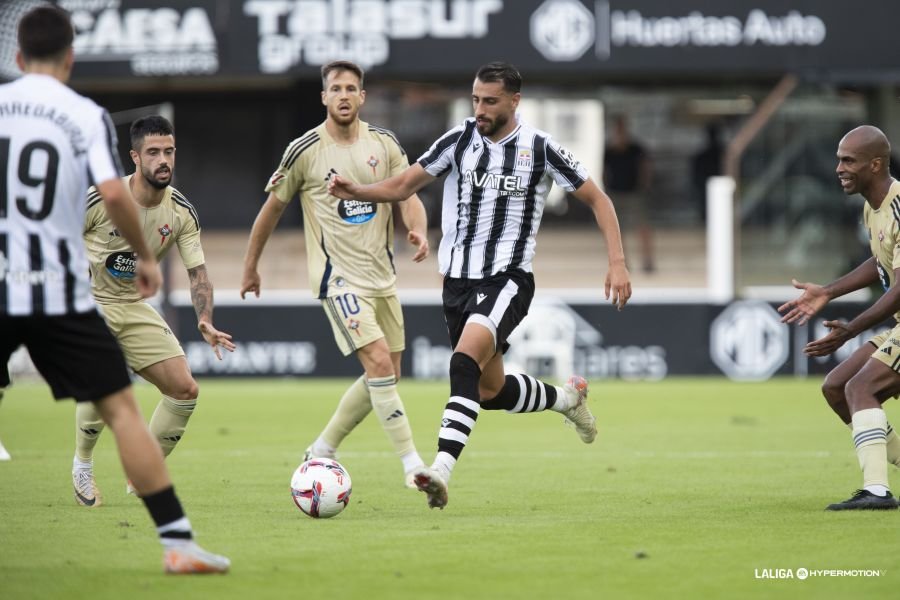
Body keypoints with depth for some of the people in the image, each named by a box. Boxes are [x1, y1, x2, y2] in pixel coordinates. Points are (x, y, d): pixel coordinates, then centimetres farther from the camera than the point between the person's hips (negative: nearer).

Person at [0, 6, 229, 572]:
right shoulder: (86, 115, -2)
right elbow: (114, 193, -14)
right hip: (59, 291, -2)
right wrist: (146, 255, 0)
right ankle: (178, 541, -2)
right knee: (122, 408, 2)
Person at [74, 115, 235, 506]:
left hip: (133, 307, 5)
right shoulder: (100, 199, -19)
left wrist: (205, 322, -20)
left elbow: (197, 270, -4)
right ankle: (82, 467, -2)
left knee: (185, 389, -4)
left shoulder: (182, 212, -7)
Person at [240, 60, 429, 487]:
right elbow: (272, 209, 4)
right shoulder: (304, 151, -7)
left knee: (386, 375, 9)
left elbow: (408, 195, 1)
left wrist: (418, 231, -22)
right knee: (379, 364, -19)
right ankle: (412, 463, -16)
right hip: (338, 277, -6)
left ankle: (321, 452, 24)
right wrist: (250, 269, 10)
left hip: (382, 275, 6)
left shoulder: (384, 144, 4)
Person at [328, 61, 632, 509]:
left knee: (464, 362, -29)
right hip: (458, 281, 5)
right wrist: (356, 192, -12)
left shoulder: (540, 149, -5)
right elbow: (402, 186, 7)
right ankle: (568, 397, 42)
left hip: (508, 279, -5)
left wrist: (617, 263, -6)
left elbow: (597, 200, 3)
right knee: (491, 392, 13)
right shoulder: (458, 141, 2)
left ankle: (441, 471, -36)